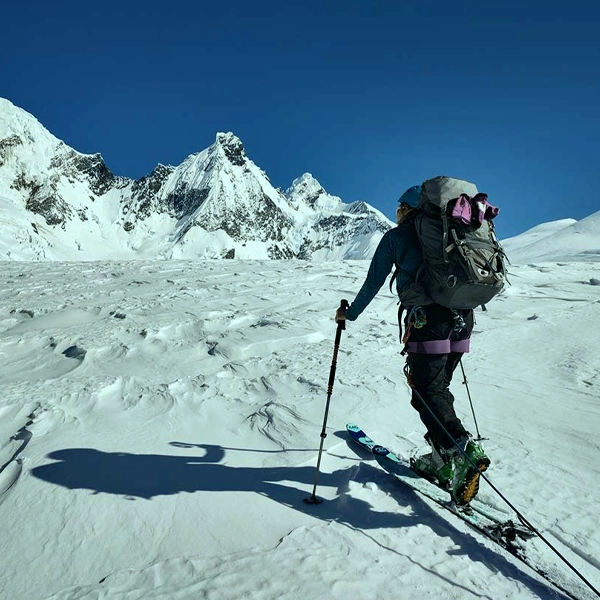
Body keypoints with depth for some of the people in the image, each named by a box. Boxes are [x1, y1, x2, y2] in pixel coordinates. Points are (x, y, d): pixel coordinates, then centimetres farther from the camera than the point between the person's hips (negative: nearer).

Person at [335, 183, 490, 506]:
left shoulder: (395, 236, 7)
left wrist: (350, 313, 19)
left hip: (427, 317, -6)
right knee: (439, 387, 14)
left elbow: (374, 282, 7)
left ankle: (464, 451, -23)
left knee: (428, 392, -4)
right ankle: (441, 462, 16)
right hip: (462, 315, 6)